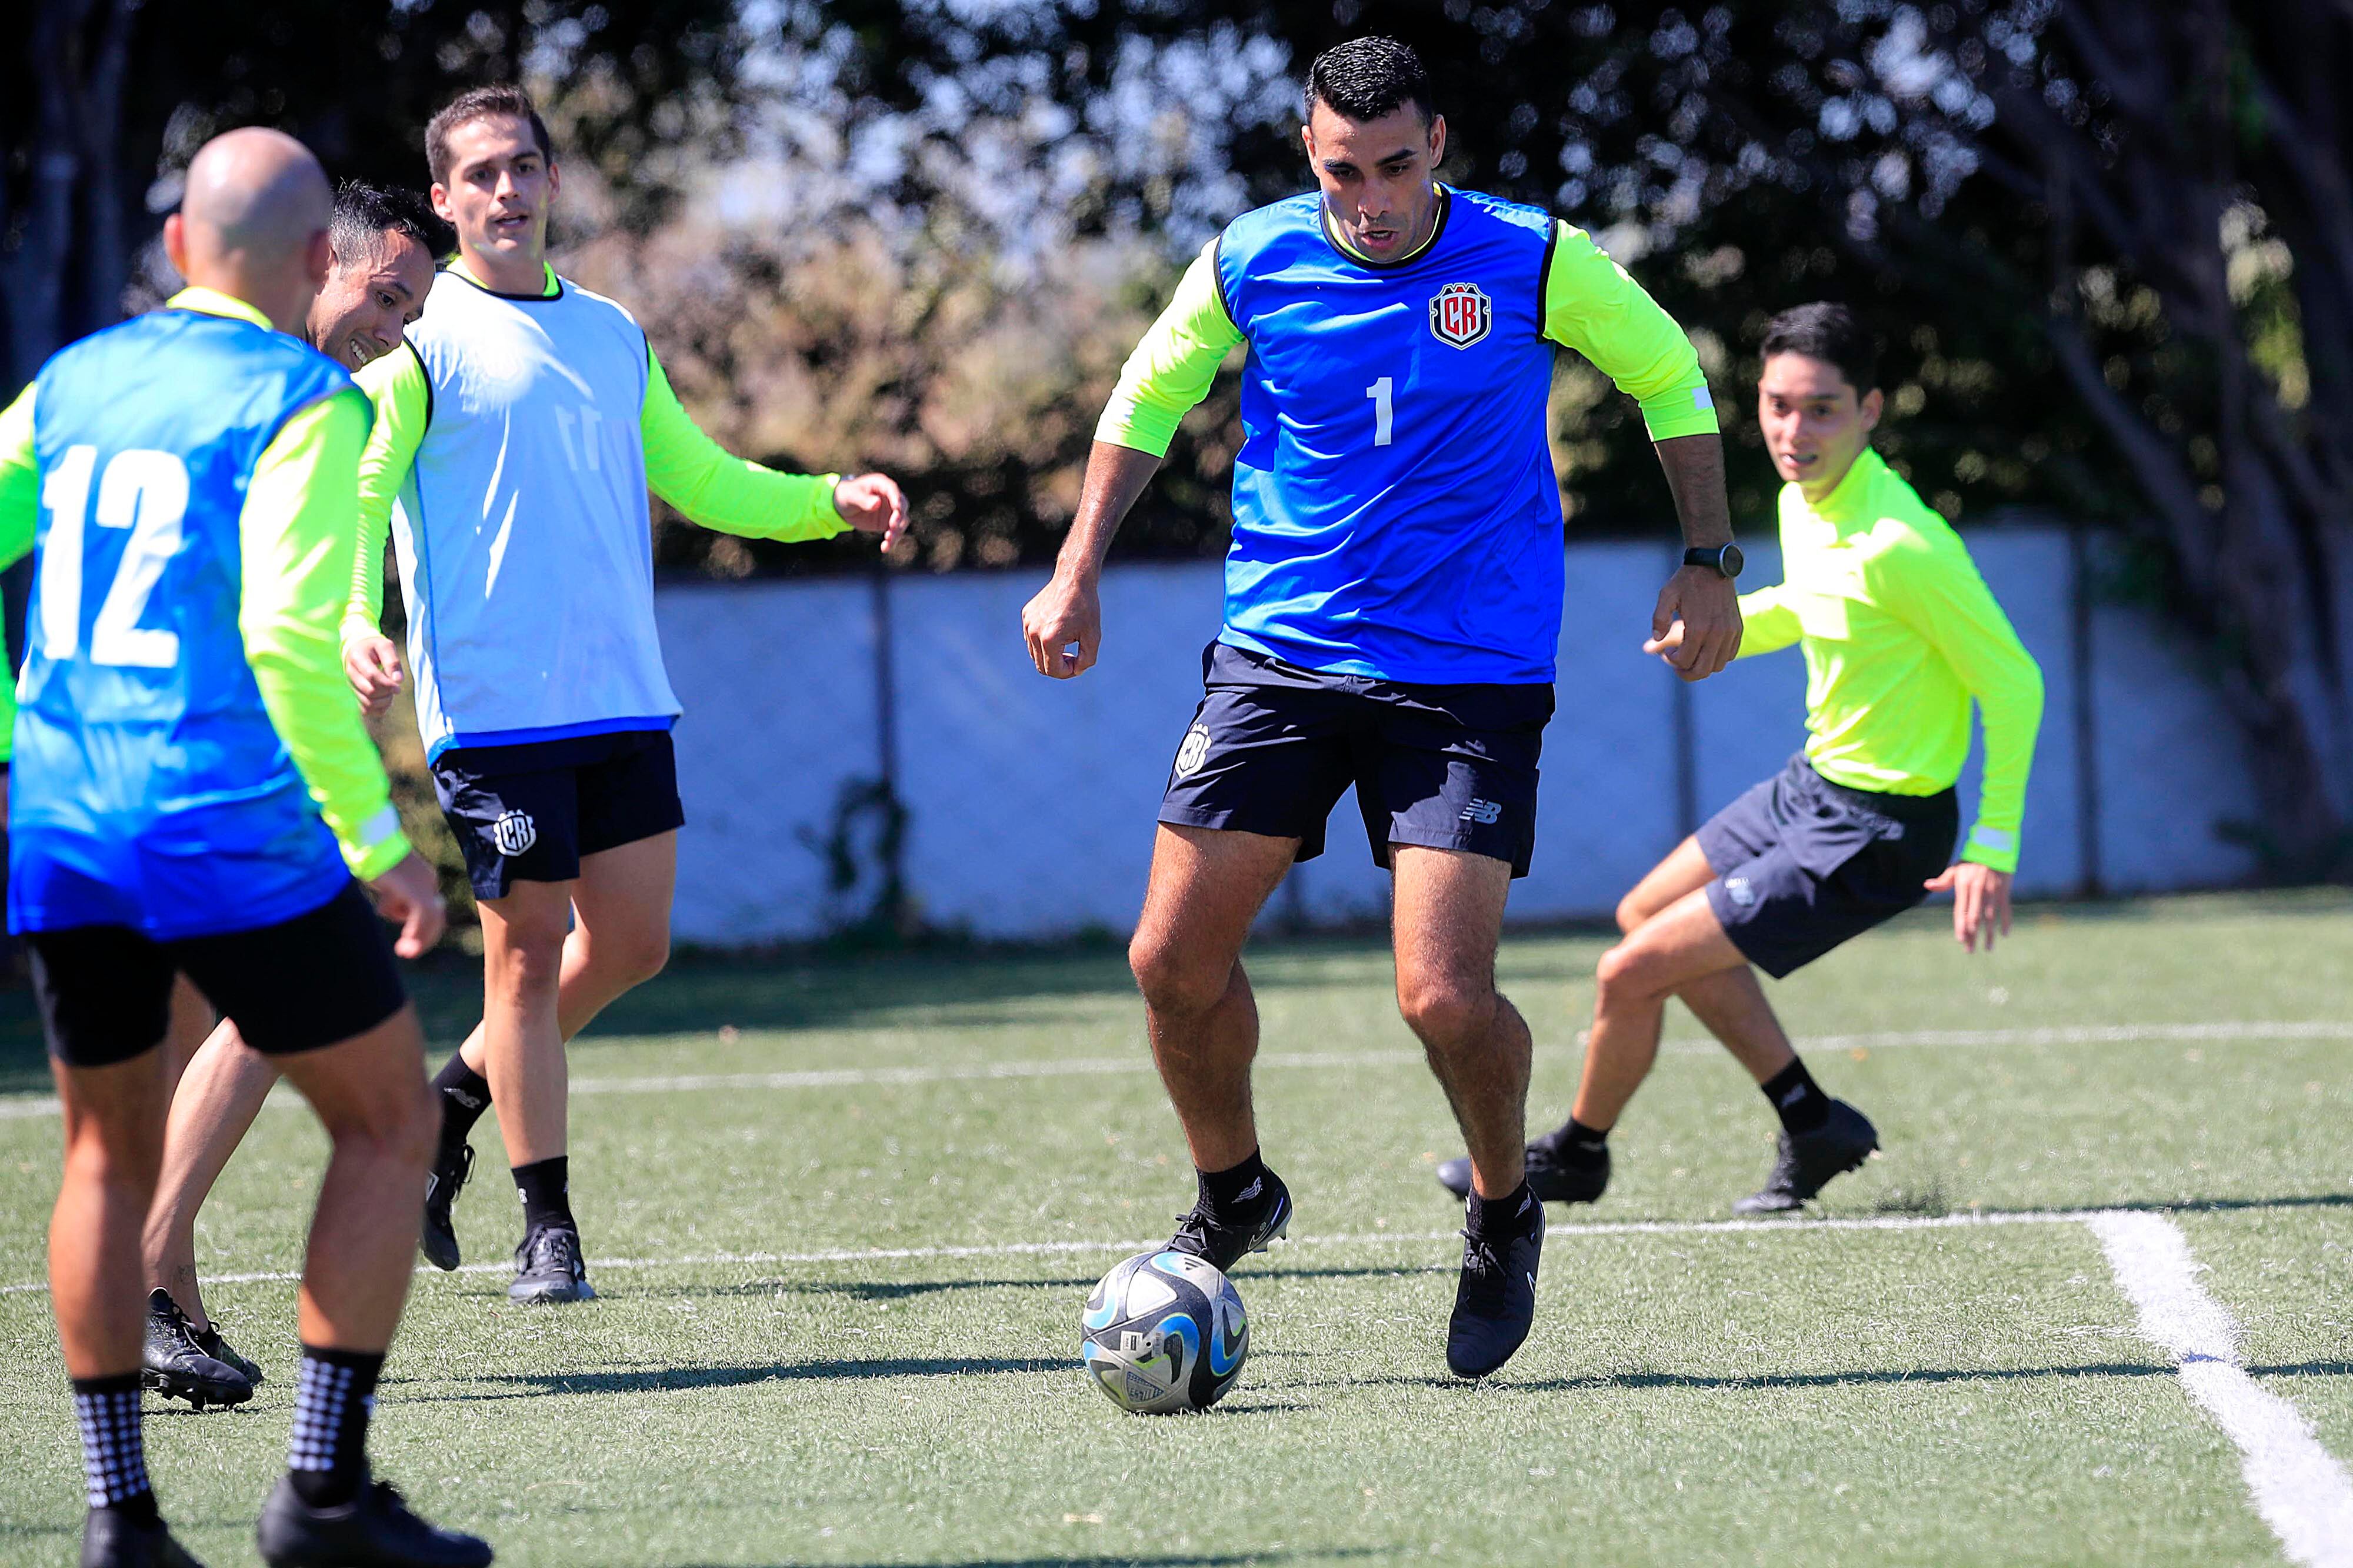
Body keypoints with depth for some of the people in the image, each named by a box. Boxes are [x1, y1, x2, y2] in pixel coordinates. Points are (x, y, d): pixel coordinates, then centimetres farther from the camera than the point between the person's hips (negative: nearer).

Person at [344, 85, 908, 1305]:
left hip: (623, 698, 6)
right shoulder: (418, 346, -3)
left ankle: (453, 1105, 27)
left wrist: (835, 500, 12)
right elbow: (349, 496, -11)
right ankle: (547, 1227, 6)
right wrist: (351, 619, -30)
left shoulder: (611, 335, 16)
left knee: (631, 943, 5)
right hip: (493, 703, -6)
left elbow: (699, 481, 26)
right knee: (528, 950, -4)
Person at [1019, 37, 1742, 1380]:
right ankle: (1233, 1196, 25)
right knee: (1175, 959, -4)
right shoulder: (1251, 264, -3)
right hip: (1278, 655, 3)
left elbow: (1669, 375, 9)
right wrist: (1079, 573, 9)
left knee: (1446, 996, -15)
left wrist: (1711, 563, 4)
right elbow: (1148, 398, 15)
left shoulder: (1536, 263, -8)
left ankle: (1505, 1217, 16)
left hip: (1469, 678, -3)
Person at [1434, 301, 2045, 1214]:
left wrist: (1993, 851, -26)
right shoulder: (1803, 503, -1)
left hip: (1873, 836, -10)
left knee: (1631, 974, -4)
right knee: (1648, 914, 25)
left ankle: (1577, 1155, 25)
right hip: (1814, 785, 10)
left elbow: (2012, 681, -23)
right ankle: (1813, 1125, 27)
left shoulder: (1899, 547, -28)